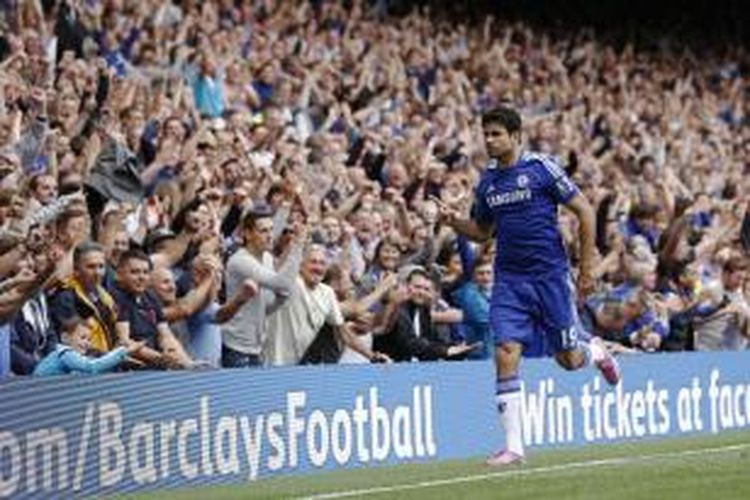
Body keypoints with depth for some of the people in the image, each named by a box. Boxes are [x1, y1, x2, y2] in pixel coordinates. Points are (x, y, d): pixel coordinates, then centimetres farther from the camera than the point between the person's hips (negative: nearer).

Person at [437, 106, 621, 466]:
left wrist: (586, 268, -6)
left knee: (569, 359, 4)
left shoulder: (541, 168, -8)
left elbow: (584, 212, -5)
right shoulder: (487, 180, 8)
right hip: (509, 280, 4)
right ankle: (514, 446, -9)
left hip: (550, 274, -4)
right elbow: (483, 231, 20)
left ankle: (597, 352, 42)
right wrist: (455, 221, -2)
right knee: (506, 353, -12)